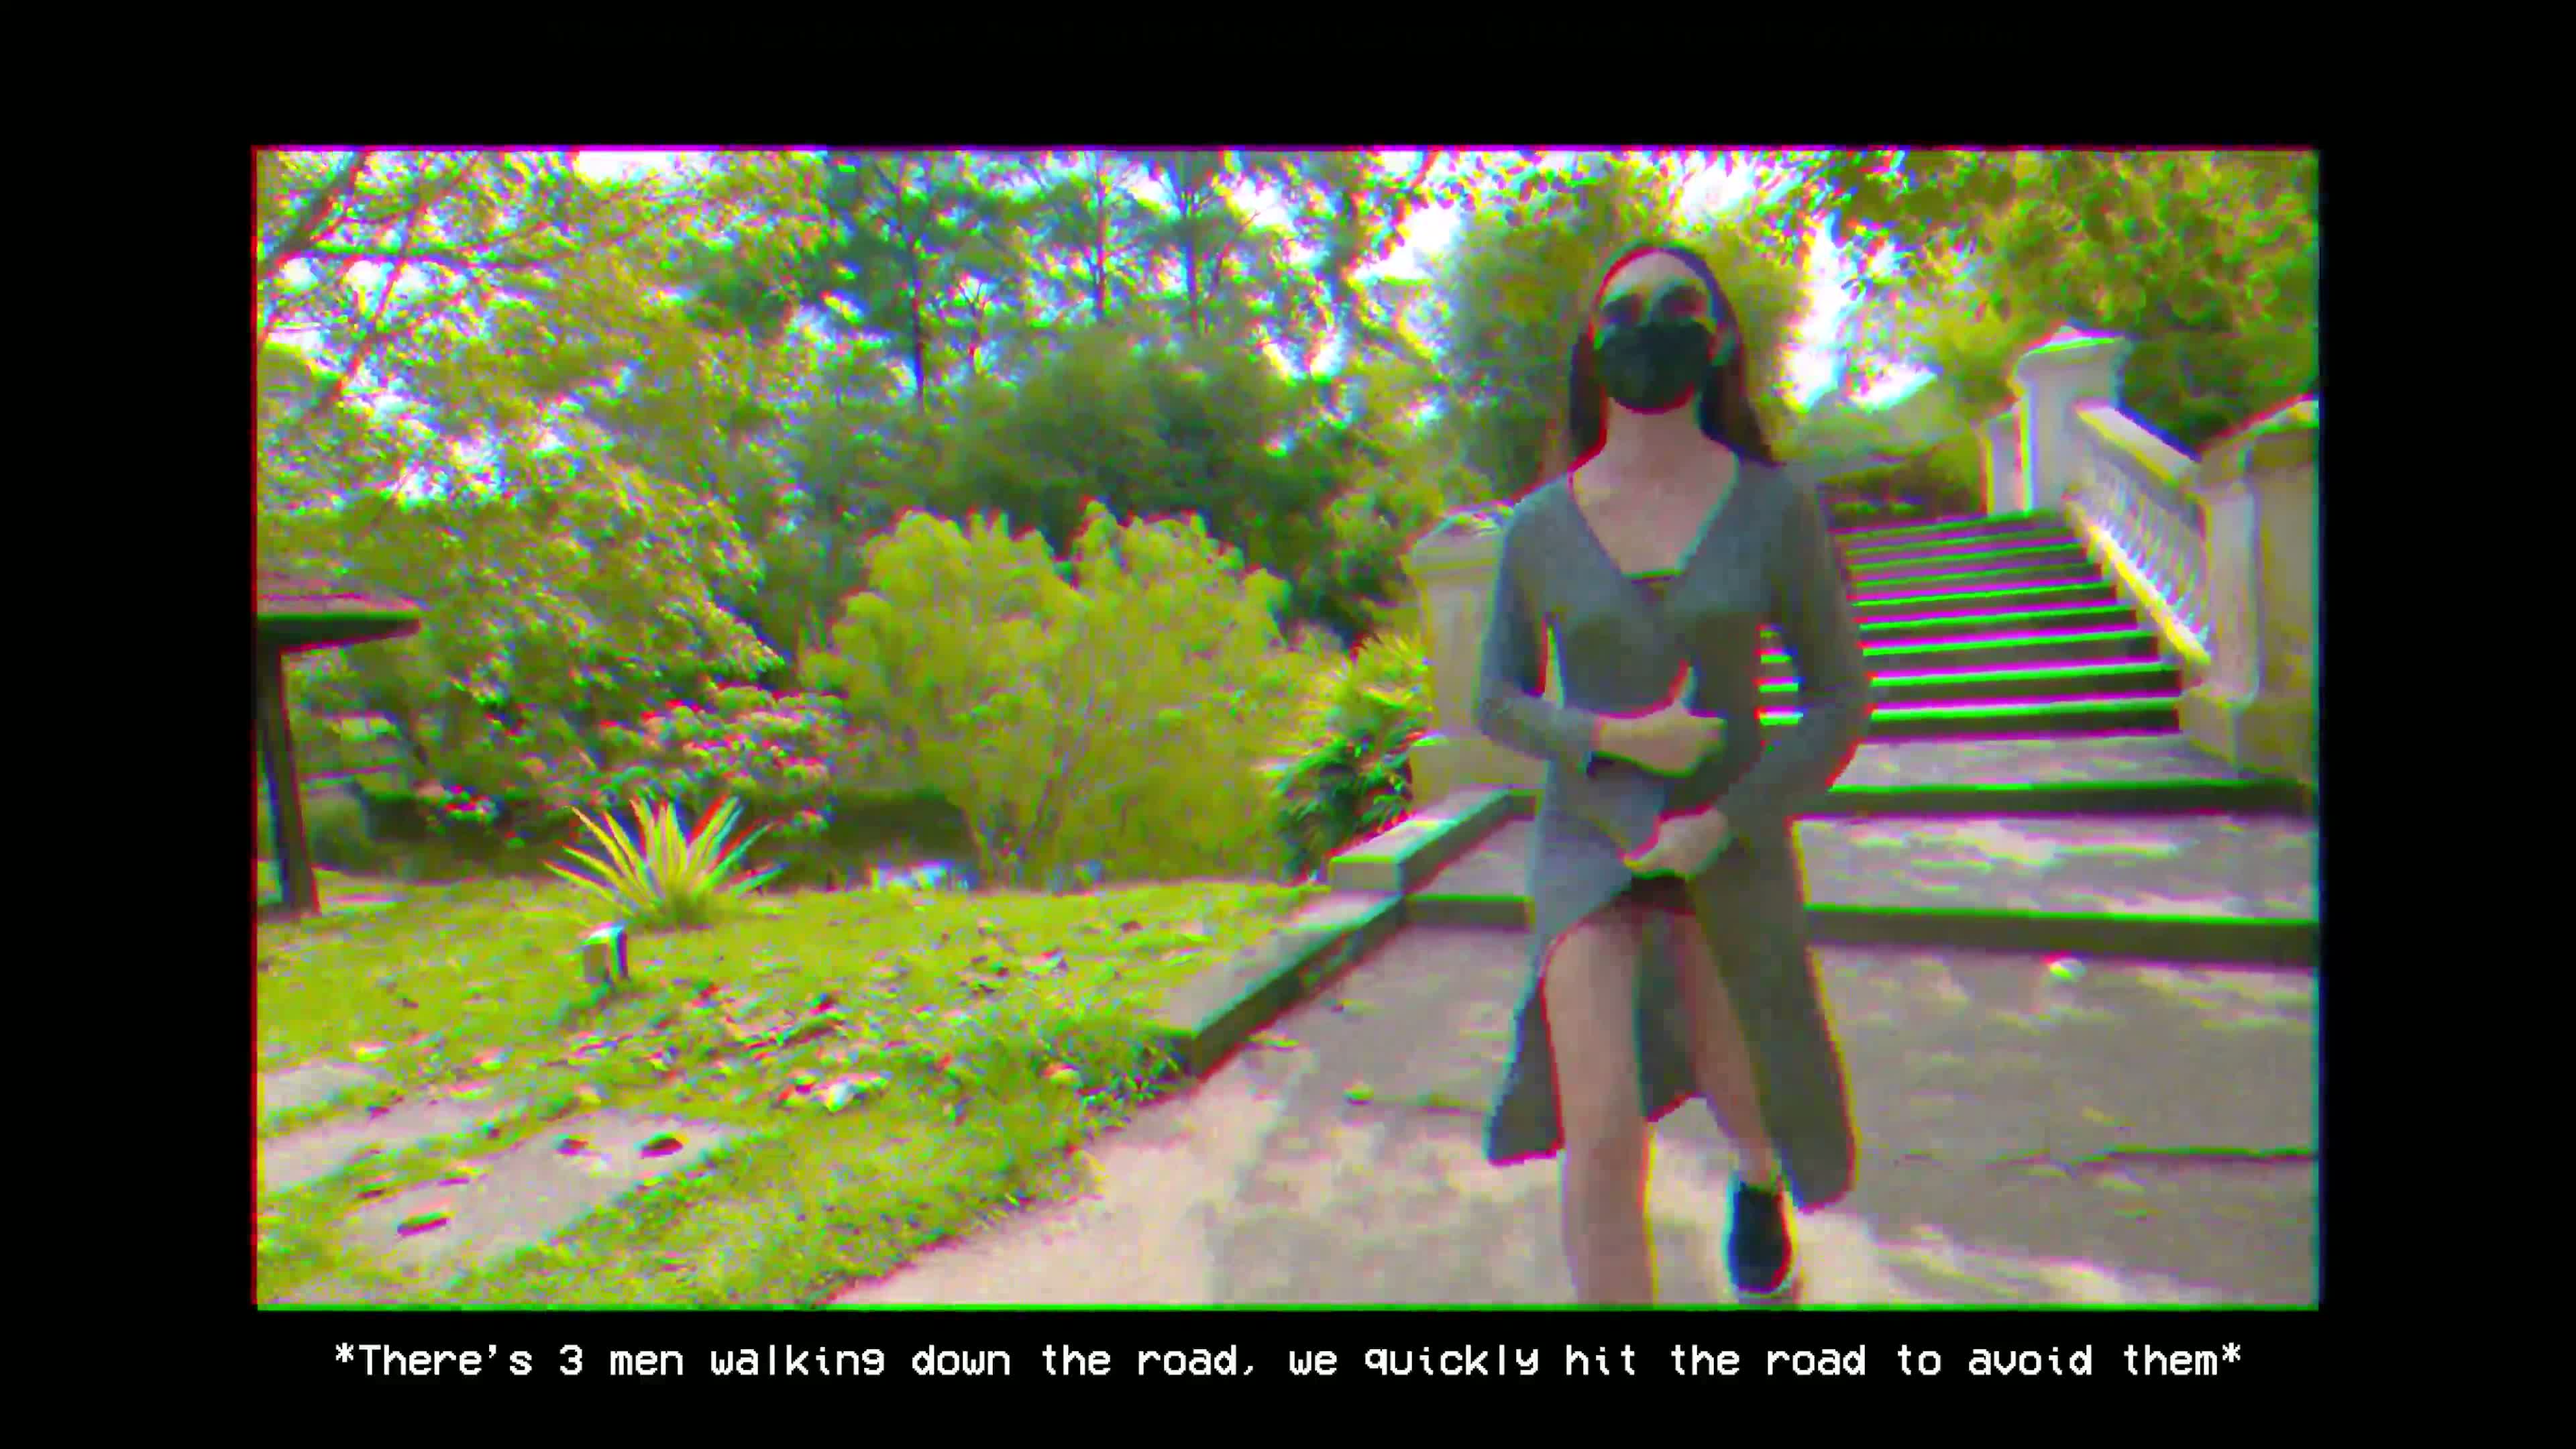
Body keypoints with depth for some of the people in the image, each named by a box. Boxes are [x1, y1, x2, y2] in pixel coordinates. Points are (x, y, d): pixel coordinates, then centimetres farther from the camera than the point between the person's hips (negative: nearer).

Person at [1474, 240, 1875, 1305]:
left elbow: (1842, 701, -4)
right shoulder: (1541, 527, -5)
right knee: (1600, 1132, -14)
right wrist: (1614, 736, -17)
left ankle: (1760, 1177, 59)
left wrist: (1723, 823, -16)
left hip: (1730, 841, 1)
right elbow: (1496, 702, 2)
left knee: (1738, 1090, 20)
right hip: (1589, 844, 0)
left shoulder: (1778, 508, -7)